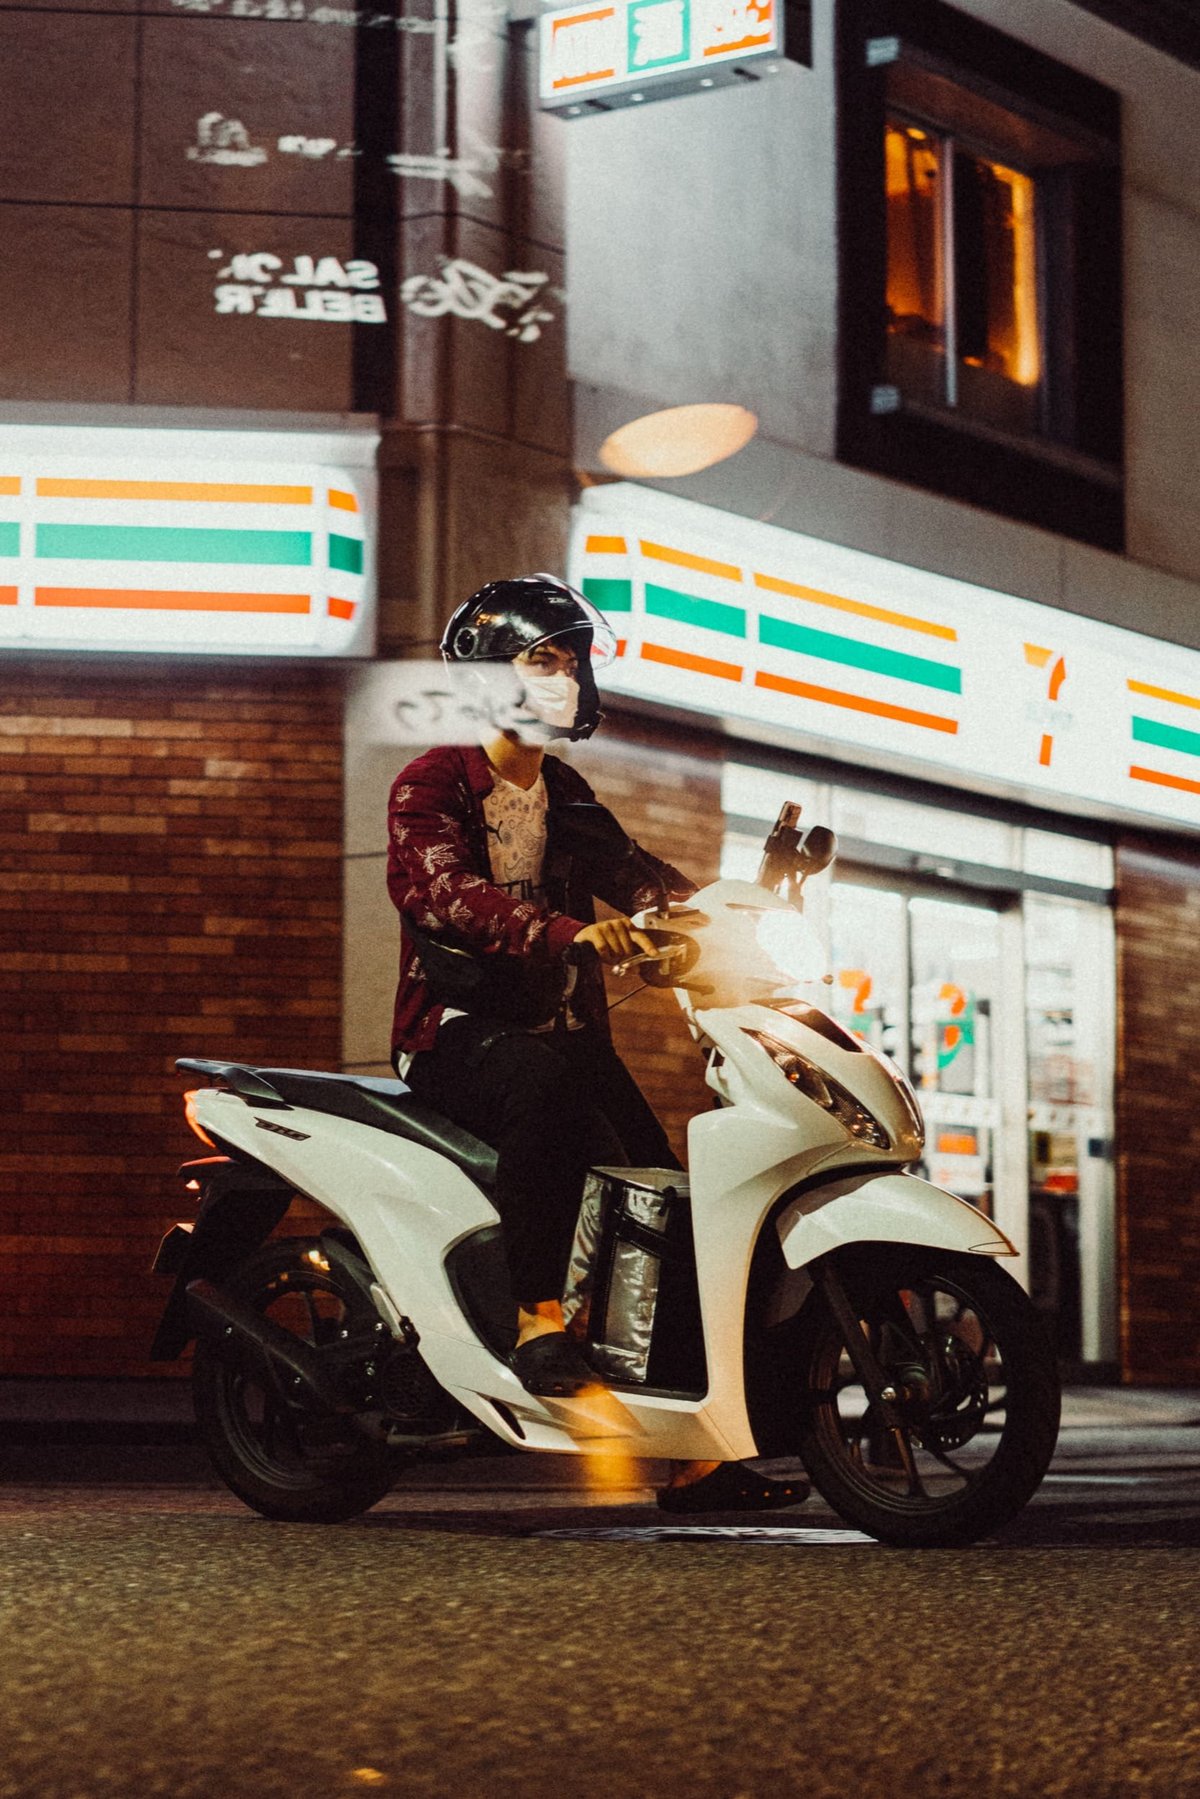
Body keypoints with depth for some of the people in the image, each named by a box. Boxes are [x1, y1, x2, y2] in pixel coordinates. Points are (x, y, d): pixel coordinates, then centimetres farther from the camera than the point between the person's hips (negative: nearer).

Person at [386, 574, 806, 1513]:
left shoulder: (566, 798, 21)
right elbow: (449, 894, -21)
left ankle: (695, 1451, -6)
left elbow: (636, 875, 10)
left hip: (564, 1033, 7)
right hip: (458, 1031, -6)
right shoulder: (433, 783, -2)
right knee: (542, 1079, -40)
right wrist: (572, 933, -38)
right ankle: (539, 1320, -37)